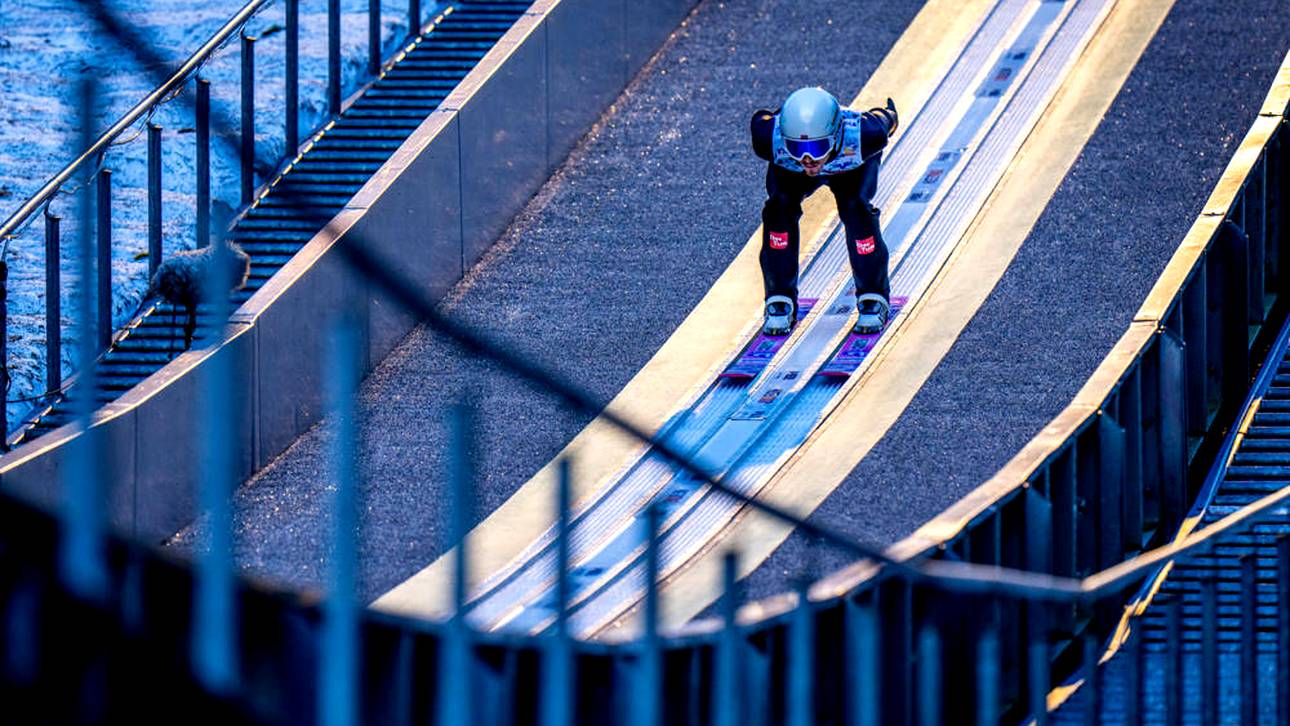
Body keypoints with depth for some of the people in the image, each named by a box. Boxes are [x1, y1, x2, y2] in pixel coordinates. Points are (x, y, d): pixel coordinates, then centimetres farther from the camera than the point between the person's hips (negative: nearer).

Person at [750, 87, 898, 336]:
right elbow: (761, 119, -18)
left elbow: (886, 118, -22)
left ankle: (873, 300, -7)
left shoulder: (863, 135, -45)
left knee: (855, 208, -25)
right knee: (780, 206, -24)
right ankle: (780, 302, -9)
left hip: (852, 168, -1)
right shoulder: (770, 138, -43)